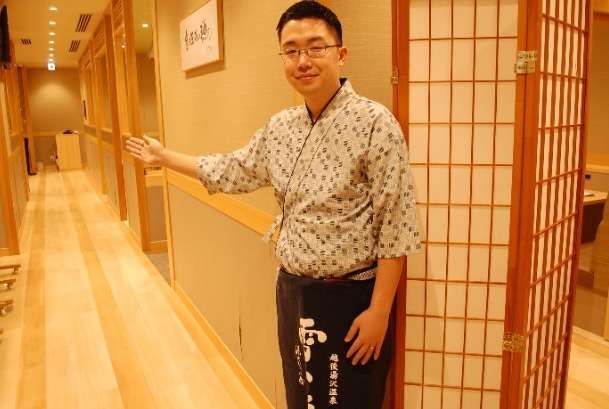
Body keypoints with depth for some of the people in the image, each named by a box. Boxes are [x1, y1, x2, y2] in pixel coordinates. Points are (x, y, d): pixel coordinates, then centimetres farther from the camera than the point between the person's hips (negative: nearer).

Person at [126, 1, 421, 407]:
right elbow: (234, 170, 18)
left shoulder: (374, 123, -17)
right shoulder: (279, 127, 3)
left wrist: (379, 310, -17)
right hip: (291, 290, 6)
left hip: (350, 298, -6)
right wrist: (165, 156, 24)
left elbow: (396, 228, -17)